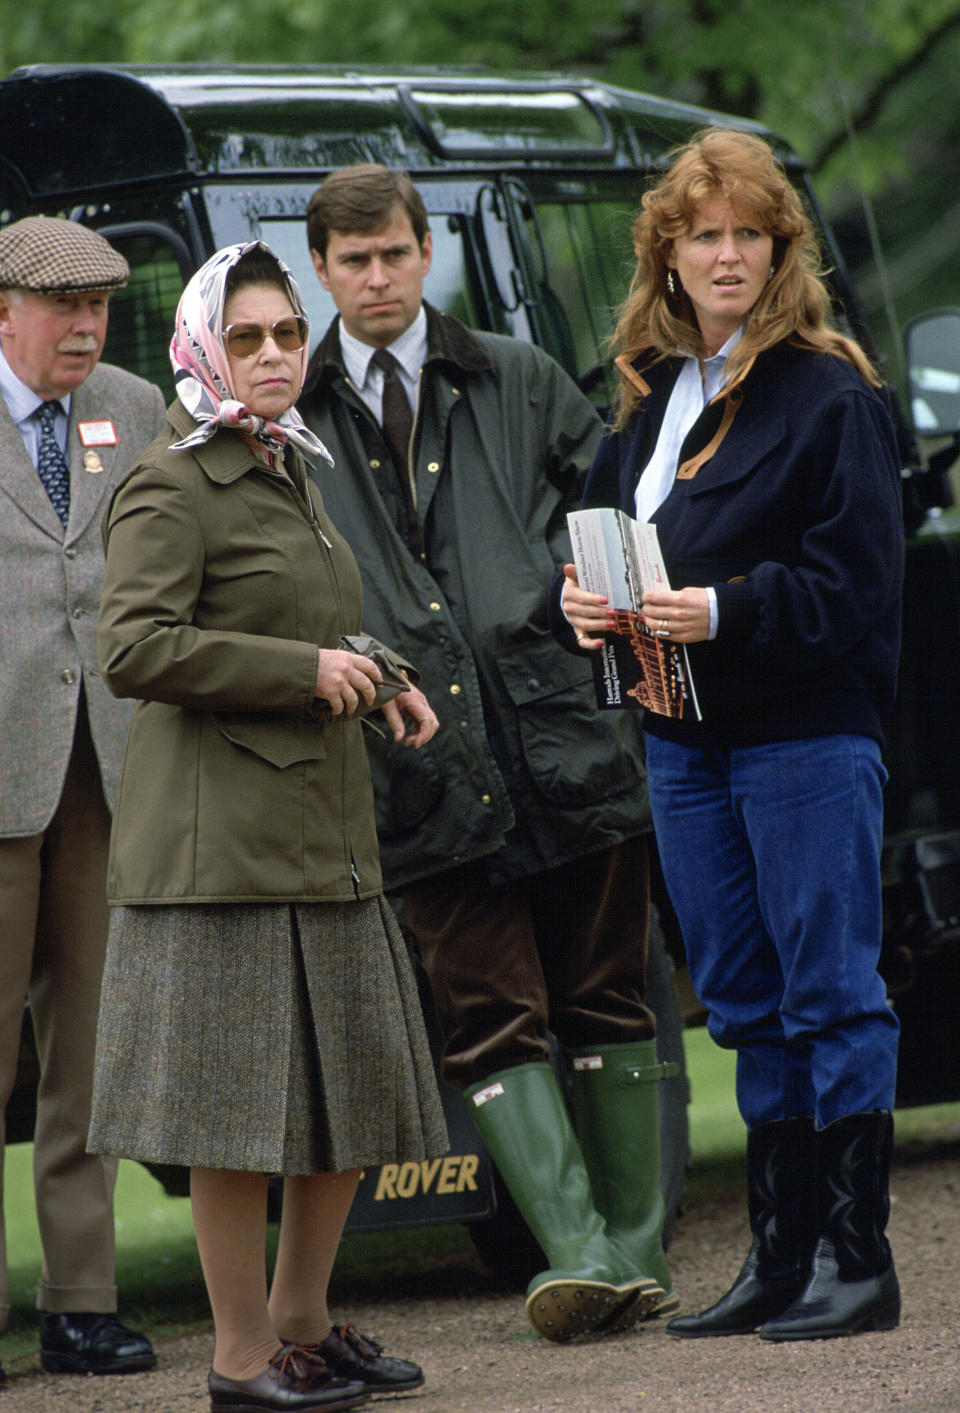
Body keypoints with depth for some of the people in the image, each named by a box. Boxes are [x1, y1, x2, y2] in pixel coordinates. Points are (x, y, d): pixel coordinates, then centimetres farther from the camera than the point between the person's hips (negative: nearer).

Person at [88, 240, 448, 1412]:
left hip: (324, 824, 9)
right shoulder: (172, 487, -10)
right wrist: (306, 670, -17)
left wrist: (378, 684, 12)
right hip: (224, 840, -9)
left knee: (353, 1089, 11)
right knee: (242, 1104, -5)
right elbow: (133, 649, -21)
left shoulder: (291, 472, 18)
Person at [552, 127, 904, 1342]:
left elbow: (857, 581, -13)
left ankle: (858, 1262, 0)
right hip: (685, 740, 7)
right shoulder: (646, 395, 13)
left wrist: (725, 610, -24)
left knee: (829, 995, -4)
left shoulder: (828, 394, -8)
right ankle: (779, 1257, 17)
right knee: (743, 1003, 11)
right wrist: (579, 600, -2)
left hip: (807, 735, -7)